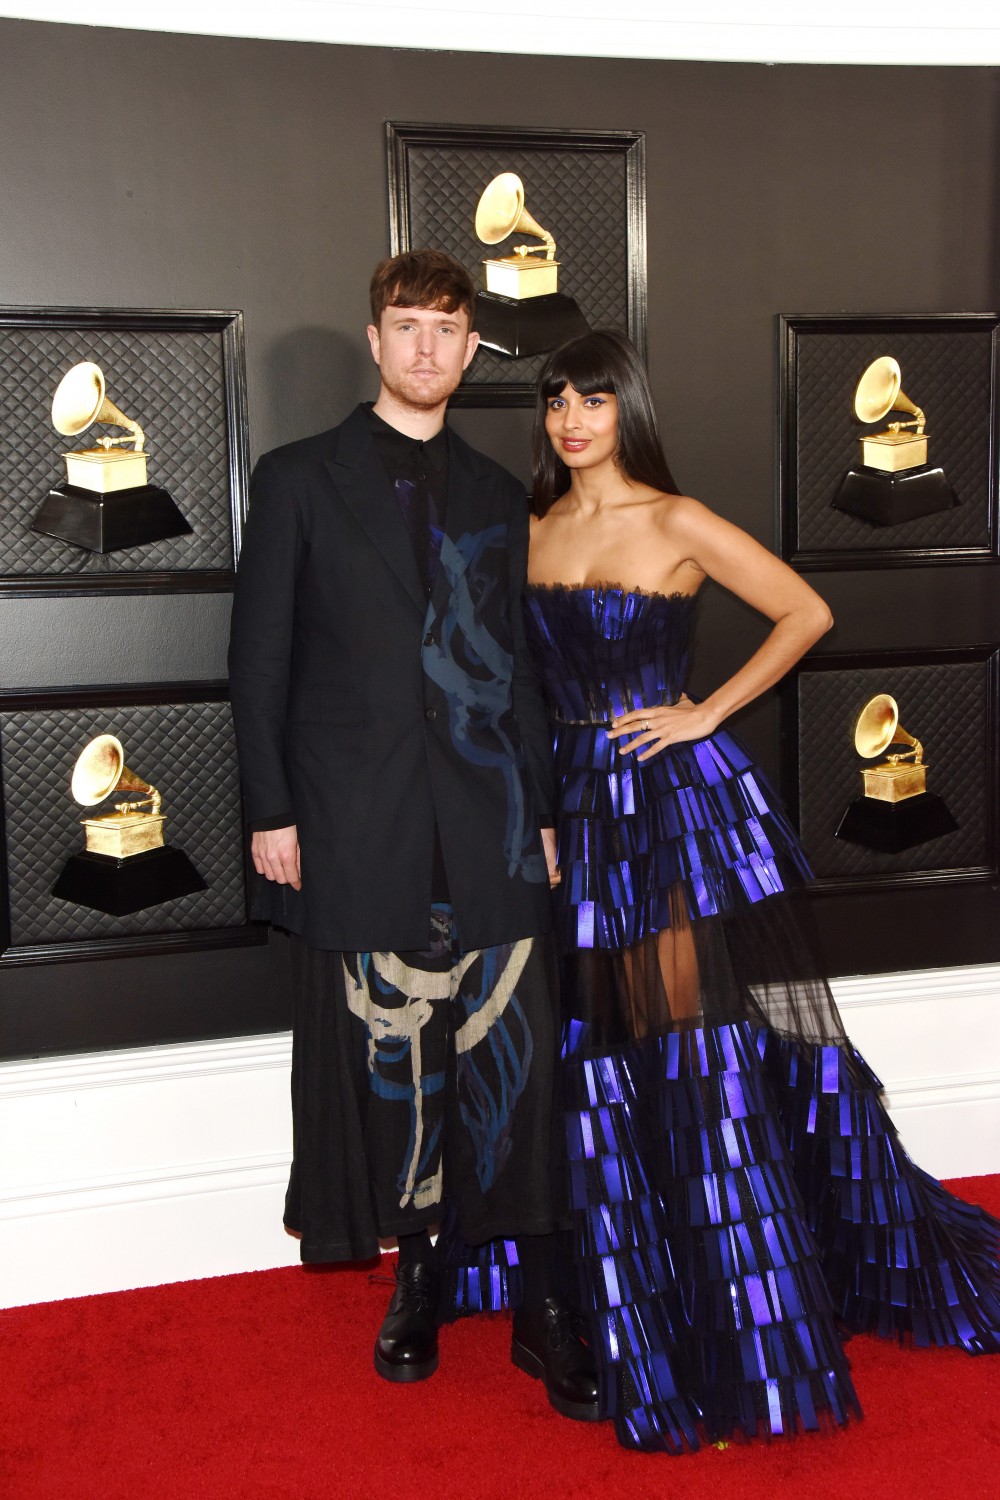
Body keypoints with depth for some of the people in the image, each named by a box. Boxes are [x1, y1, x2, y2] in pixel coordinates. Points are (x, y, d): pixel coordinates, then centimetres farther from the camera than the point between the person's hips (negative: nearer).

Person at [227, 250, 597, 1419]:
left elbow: (514, 663, 16)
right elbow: (258, 658, 2)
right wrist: (270, 811, -4)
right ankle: (415, 1281, 23)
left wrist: (542, 807, 11)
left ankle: (541, 1307, 11)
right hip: (358, 826, -2)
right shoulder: (299, 479, 6)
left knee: (512, 1061, 1)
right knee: (388, 1057, 5)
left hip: (487, 826, 2)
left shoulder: (495, 495, 15)